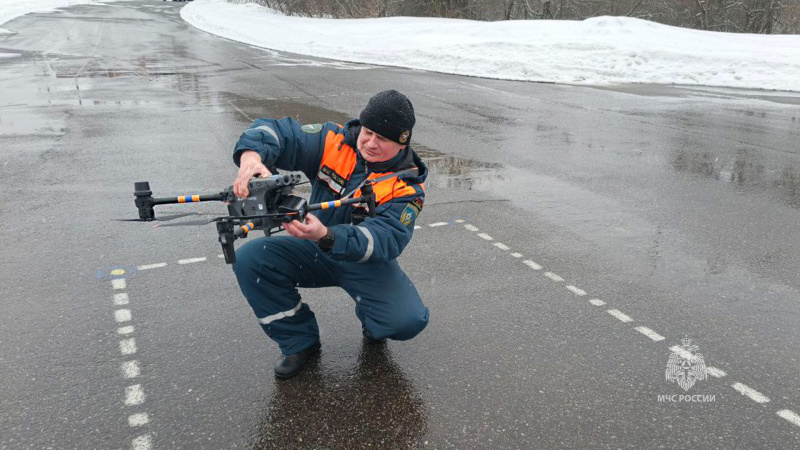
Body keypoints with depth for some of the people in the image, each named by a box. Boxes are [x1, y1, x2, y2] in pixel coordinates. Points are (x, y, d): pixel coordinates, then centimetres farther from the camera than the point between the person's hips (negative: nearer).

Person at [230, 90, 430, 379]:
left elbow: (385, 240, -33)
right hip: (315, 250, 3)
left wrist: (326, 236, -51)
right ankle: (299, 340, -1)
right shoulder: (335, 141, -11)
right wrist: (251, 154, -41)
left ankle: (372, 322, 15)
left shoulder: (408, 186, -18)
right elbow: (277, 132, -15)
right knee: (249, 258, -21)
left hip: (367, 263, -2)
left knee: (410, 320, -27)